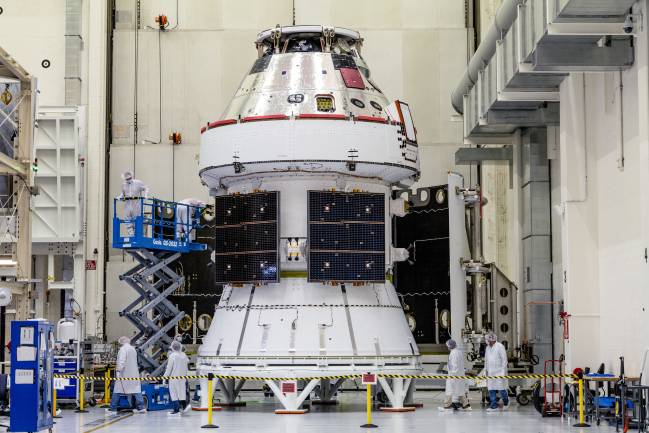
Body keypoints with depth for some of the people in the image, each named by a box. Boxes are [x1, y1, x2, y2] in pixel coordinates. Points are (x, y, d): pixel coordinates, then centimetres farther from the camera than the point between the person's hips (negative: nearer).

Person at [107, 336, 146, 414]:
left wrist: (119, 370, -27)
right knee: (136, 390, 4)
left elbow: (122, 361, -22)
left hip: (124, 373, -7)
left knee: (117, 390, 2)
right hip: (133, 373, 7)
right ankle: (141, 407, -4)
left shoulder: (123, 349, -9)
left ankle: (113, 408, 6)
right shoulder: (133, 349, 16)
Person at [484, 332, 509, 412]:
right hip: (490, 372, 6)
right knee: (491, 389, 3)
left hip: (499, 371, -6)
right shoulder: (488, 348, 13)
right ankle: (494, 406, 8)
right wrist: (486, 369, 15)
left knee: (501, 389, -4)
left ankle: (506, 402, 20)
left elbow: (504, 359, -10)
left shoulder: (500, 347, -8)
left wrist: (503, 371, -13)